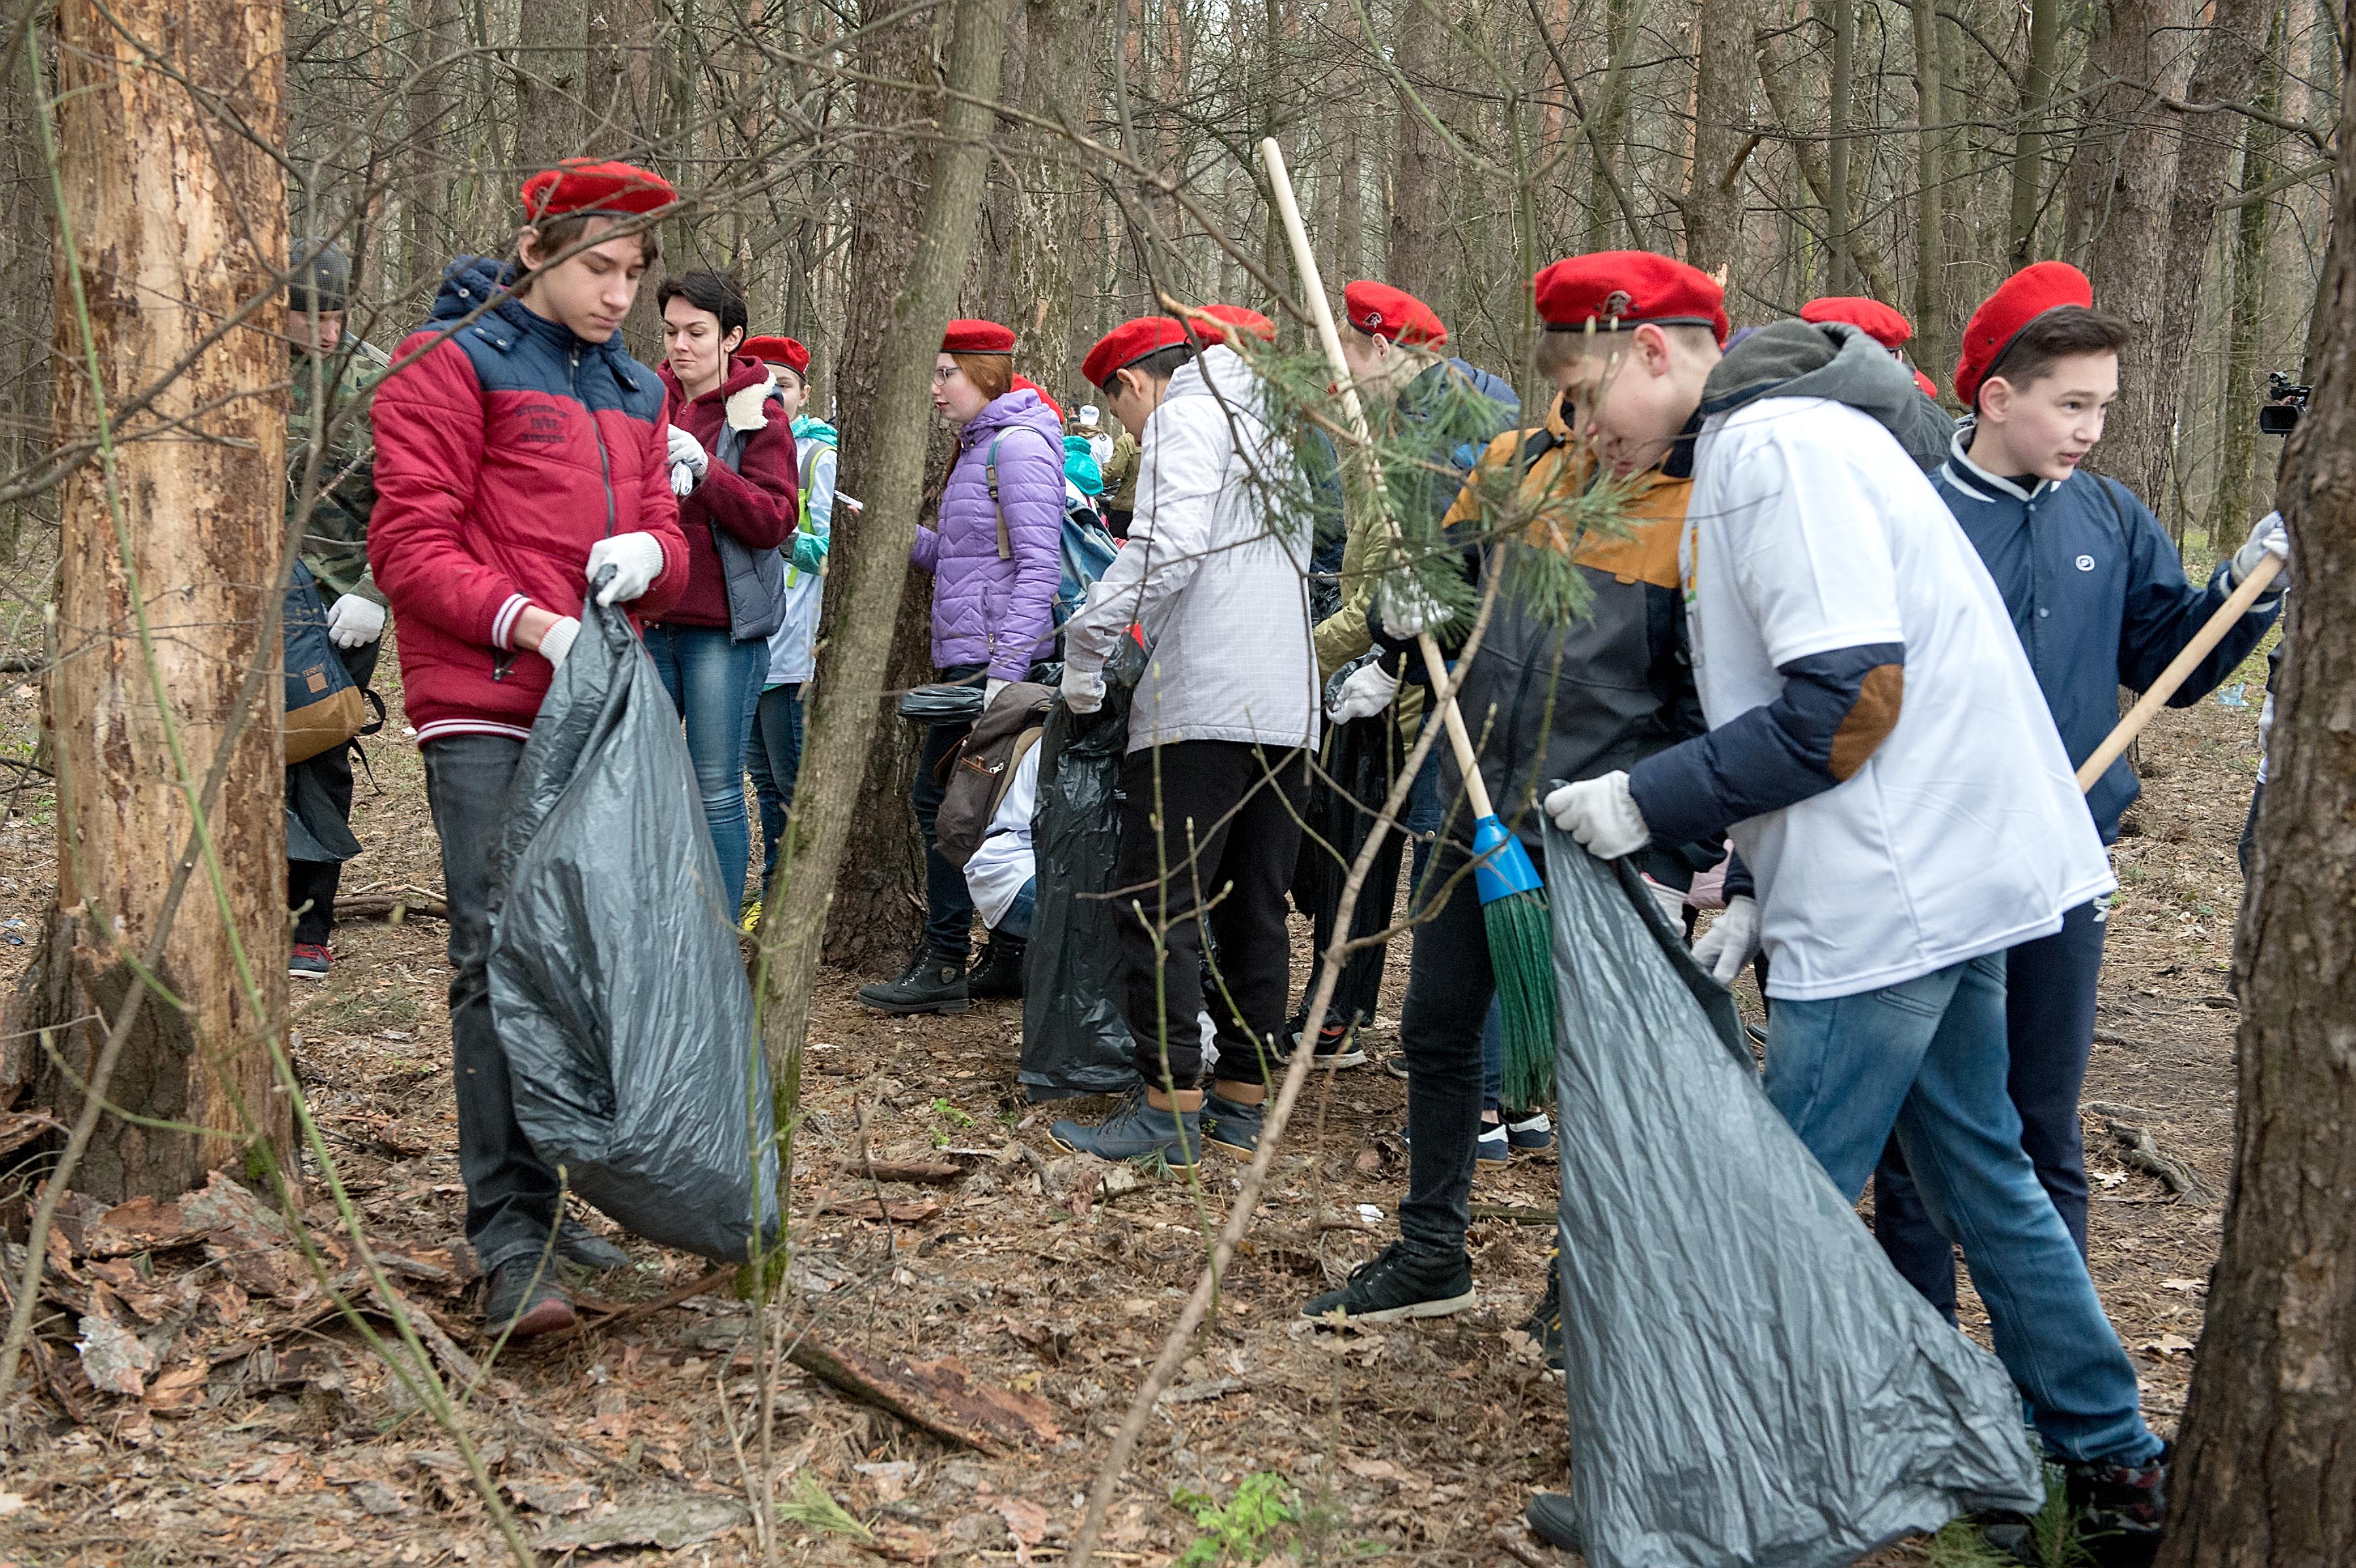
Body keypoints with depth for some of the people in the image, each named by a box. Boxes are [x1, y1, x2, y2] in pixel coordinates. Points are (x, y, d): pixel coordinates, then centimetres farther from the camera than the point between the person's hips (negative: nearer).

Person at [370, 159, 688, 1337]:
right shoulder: (453, 365, -2)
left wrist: (649, 555, -4)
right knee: (501, 955, -12)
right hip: (485, 715, -7)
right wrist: (536, 627, -20)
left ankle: (542, 1200, 21)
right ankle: (508, 1237, -10)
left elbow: (665, 543, 21)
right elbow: (410, 545, -9)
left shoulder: (631, 391, 19)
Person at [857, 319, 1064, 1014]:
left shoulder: (1019, 447, -11)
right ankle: (1009, 959, 16)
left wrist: (1006, 669, -24)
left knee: (943, 794, -8)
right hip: (971, 658, 10)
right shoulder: (981, 448, 20)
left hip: (990, 655, -10)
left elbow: (1039, 565, -19)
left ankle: (944, 964, -4)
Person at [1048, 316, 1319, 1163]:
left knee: (1162, 907, -5)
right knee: (1255, 910, 10)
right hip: (1290, 711, 9)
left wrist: (1086, 648, -11)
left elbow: (1169, 545, -17)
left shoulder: (1186, 414, 1)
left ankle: (1169, 1106, -6)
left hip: (1202, 706, -9)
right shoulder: (1267, 429, 28)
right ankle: (1242, 1102, 14)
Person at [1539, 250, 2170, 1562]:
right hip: (1950, 868, 10)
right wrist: (1768, 898, 15)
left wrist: (1651, 802, -16)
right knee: (1980, 1170, 19)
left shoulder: (1775, 446, -15)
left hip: (1893, 896, -10)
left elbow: (1852, 700, -22)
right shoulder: (1764, 444, 17)